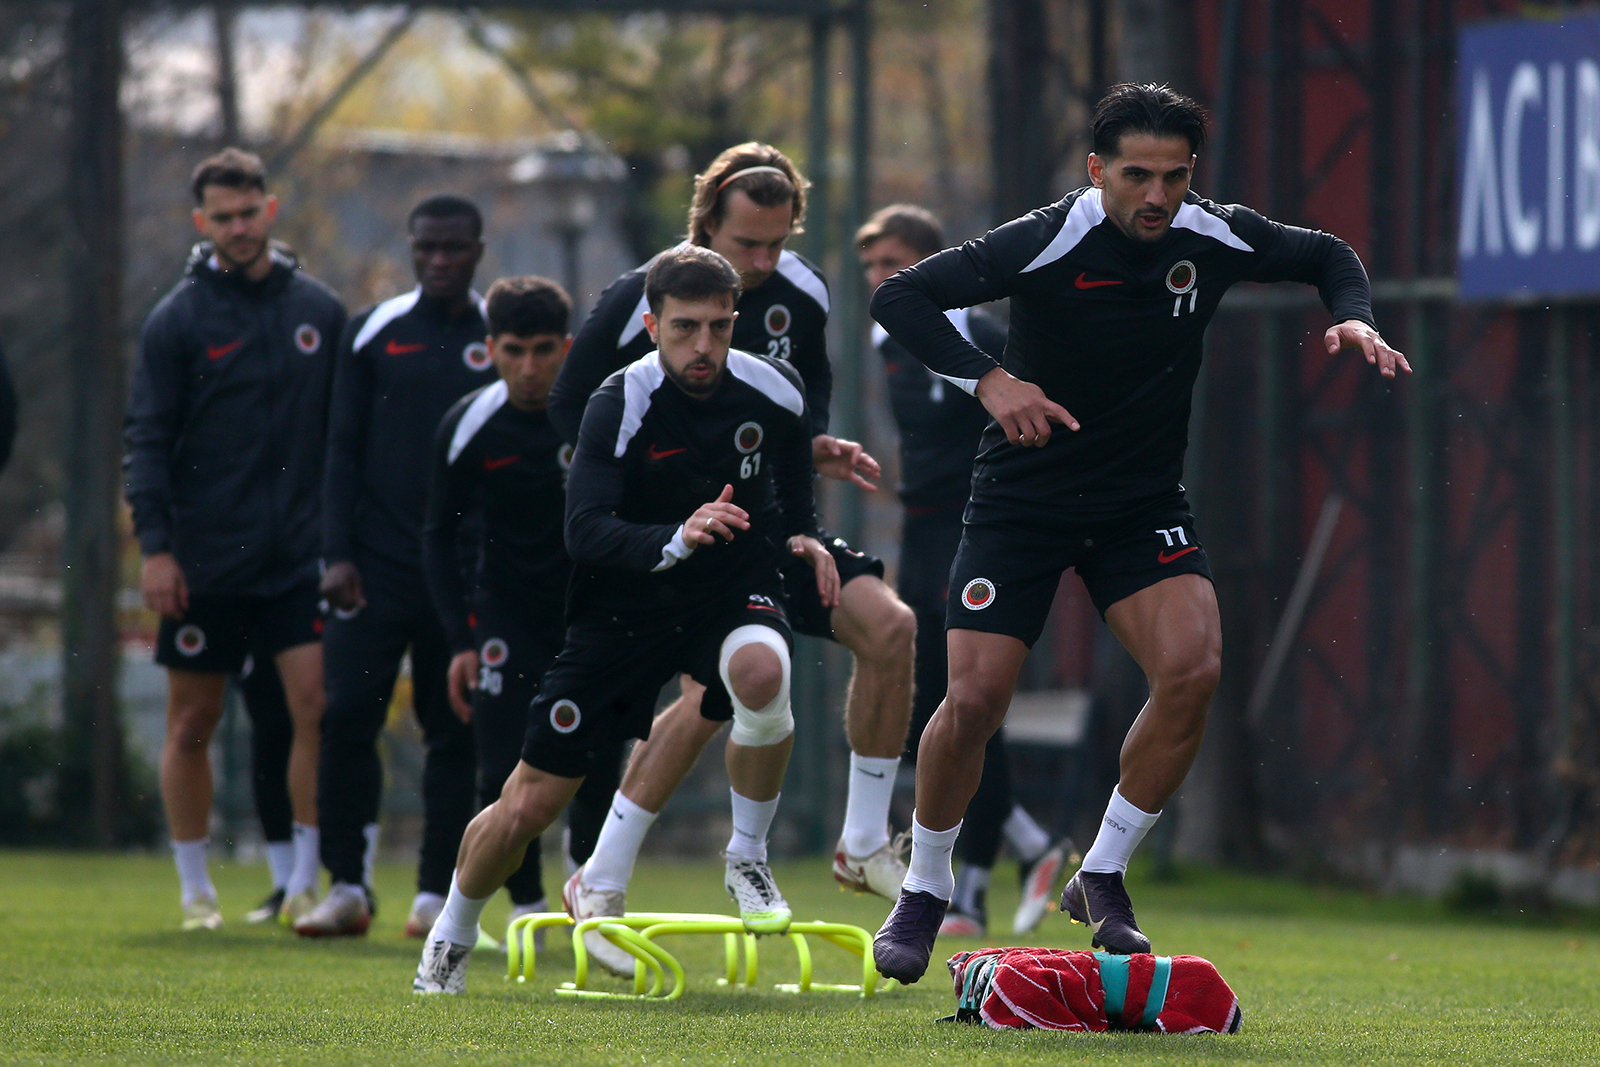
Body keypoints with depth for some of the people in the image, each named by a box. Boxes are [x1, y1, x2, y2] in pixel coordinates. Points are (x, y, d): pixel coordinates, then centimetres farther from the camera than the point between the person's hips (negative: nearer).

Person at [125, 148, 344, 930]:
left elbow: (344, 426, 12)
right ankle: (195, 888, 17)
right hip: (203, 563, -1)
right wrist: (155, 546, -10)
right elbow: (147, 438, -3)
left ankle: (306, 879, -1)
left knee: (317, 706, -9)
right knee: (192, 723, 5)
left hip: (299, 559, 1)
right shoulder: (177, 320, -1)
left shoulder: (319, 309, 7)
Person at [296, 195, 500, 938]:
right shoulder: (373, 333, 7)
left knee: (454, 732, 2)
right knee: (348, 716, -8)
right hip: (378, 564, 0)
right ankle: (347, 886, -2)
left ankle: (435, 893, 8)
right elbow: (343, 450, 6)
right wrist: (337, 554, -4)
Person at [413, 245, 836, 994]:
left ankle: (748, 858, -14)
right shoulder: (620, 404, -20)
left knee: (760, 669, -37)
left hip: (733, 589, 1)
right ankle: (449, 944, 28)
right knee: (528, 804, -1)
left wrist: (803, 537, 1)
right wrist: (676, 539, -44)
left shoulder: (774, 392, -9)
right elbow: (585, 531, -30)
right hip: (625, 607, -1)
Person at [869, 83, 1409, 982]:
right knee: (975, 698, -12)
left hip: (1144, 503, 3)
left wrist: (1354, 319, -8)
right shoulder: (1050, 240, -18)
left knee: (1194, 669, -20)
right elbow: (900, 298, -19)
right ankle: (924, 894, 13)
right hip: (1024, 496, -3)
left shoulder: (1214, 239, -6)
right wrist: (990, 380, -30)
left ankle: (1102, 877, -2)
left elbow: (1327, 256, 13)